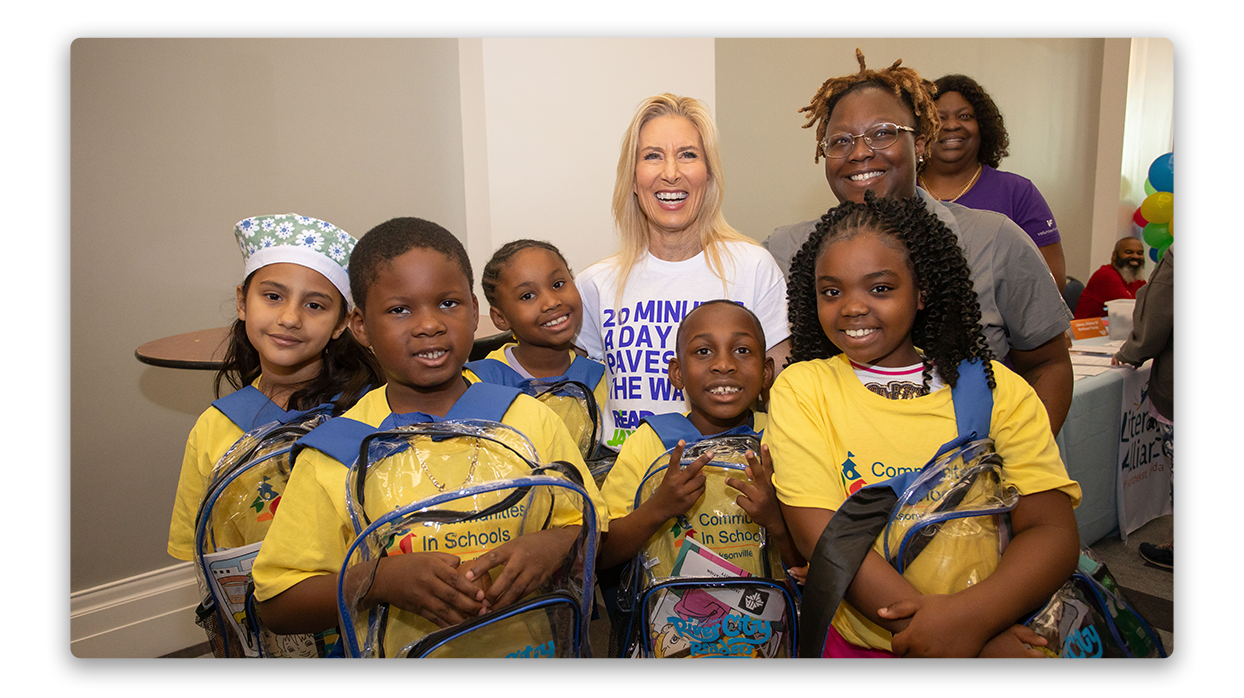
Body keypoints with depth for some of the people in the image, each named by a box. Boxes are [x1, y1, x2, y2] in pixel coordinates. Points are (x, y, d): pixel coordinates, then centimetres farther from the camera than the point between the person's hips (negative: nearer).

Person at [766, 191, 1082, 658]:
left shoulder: (995, 388, 5)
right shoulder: (802, 389, 0)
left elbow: (1052, 532, -2)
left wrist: (973, 615, -21)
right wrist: (950, 635, -18)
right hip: (856, 641, 0)